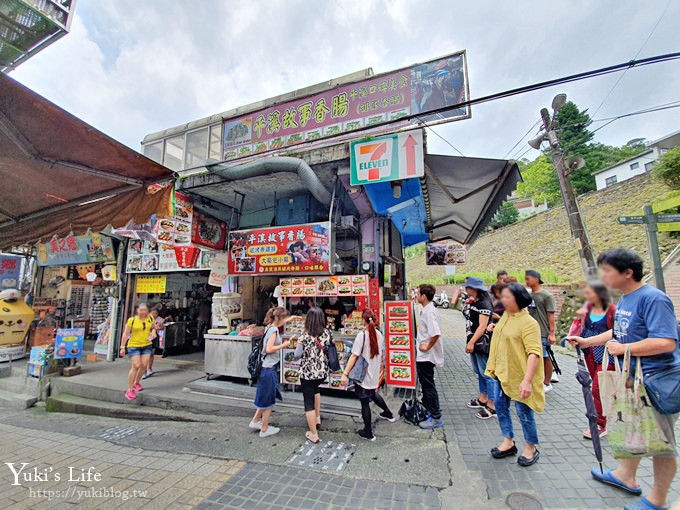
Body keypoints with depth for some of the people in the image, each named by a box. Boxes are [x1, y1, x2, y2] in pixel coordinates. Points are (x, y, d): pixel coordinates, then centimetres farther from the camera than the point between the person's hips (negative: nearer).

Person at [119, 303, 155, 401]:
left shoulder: (151, 318, 3)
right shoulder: (131, 320, -8)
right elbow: (126, 334, -5)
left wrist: (153, 332, -1)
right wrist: (122, 347, -6)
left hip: (147, 346, 4)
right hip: (134, 346, -4)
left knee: (144, 366, 3)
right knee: (135, 366, -10)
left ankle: (137, 383, 29)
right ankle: (130, 390, 3)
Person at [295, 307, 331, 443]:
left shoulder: (305, 337, -19)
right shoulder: (327, 333, -10)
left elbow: (297, 355, -9)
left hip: (308, 374, -5)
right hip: (323, 372, 5)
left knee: (309, 403, 12)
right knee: (315, 389, 36)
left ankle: (313, 435, 22)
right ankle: (317, 417, 43)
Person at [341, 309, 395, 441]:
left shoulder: (362, 335, -20)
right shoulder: (379, 334, -1)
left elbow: (354, 356, -21)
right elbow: (381, 353, 10)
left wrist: (345, 374, -19)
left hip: (363, 375, -7)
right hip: (375, 374, 7)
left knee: (365, 402, 8)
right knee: (373, 394, 31)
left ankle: (368, 433, 21)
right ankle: (388, 414, 48)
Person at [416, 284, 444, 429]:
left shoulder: (429, 312, -24)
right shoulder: (426, 310, 7)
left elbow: (436, 334, -34)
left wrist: (427, 347, -22)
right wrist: (421, 341, 14)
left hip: (426, 356, -10)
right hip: (423, 355, 10)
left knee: (428, 385, 3)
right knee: (425, 383, 22)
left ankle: (436, 418, 16)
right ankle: (427, 408, 39)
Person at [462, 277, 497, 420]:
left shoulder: (484, 304, -16)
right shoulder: (472, 303, 11)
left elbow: (482, 326, -21)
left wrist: (471, 342, -23)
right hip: (474, 343, 9)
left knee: (487, 374, -1)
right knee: (479, 373, 18)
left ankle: (492, 407, 8)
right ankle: (482, 399, 31)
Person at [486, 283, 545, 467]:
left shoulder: (529, 323, -22)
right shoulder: (506, 316, 4)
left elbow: (534, 353, -28)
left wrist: (527, 380, -34)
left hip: (519, 377, -8)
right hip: (502, 373, 8)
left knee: (524, 413, 9)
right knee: (500, 407, 16)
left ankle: (531, 448, 32)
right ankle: (508, 442, 34)